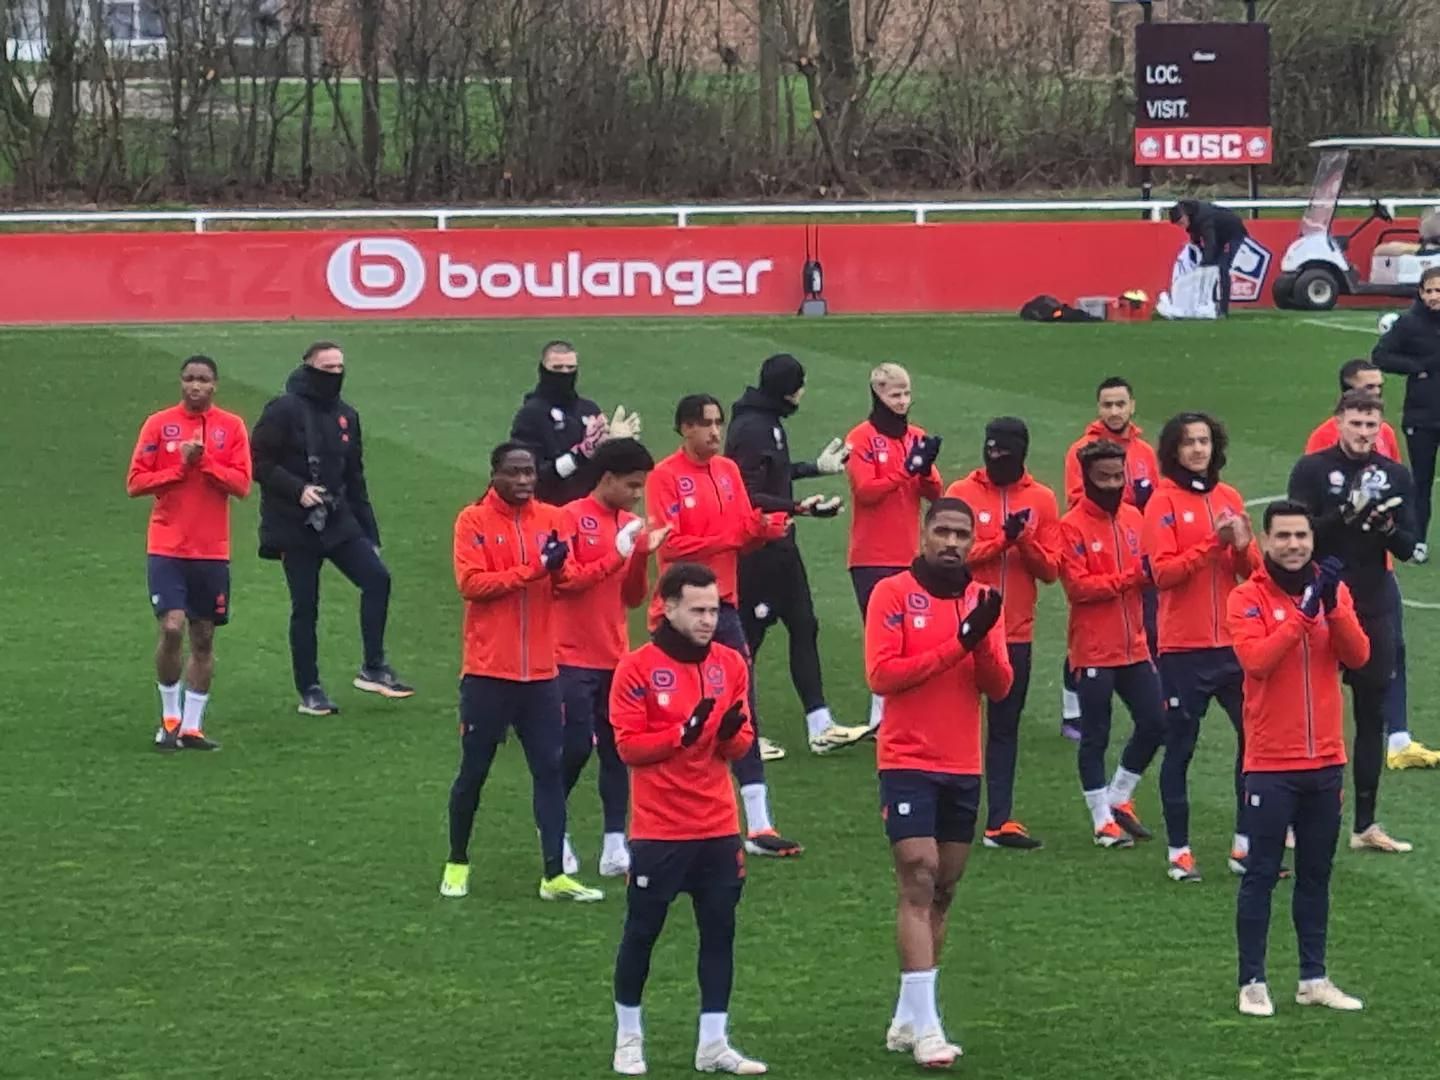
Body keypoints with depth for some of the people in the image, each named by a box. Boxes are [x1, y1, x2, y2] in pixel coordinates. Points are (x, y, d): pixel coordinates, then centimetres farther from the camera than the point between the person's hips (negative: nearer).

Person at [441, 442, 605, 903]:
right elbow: (470, 583, -16)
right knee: (474, 770, 6)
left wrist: (560, 568, -18)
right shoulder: (474, 521, -5)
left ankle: (555, 874, 4)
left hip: (540, 672, 3)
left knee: (550, 769, 2)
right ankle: (457, 863, 22)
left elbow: (569, 584, 4)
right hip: (487, 671, -3)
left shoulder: (552, 519, 6)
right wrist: (533, 570, -21)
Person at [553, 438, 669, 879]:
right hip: (575, 658, -6)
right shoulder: (572, 519, -8)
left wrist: (642, 556, -5)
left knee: (617, 749, 2)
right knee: (575, 747, -6)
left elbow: (634, 597, 12)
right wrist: (616, 555, -18)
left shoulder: (630, 525, 11)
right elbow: (563, 582, -15)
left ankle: (615, 846, 2)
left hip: (616, 657, 6)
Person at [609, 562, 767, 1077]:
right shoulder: (638, 668, -9)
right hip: (658, 830, -4)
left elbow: (741, 746, 9)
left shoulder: (730, 664, 5)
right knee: (641, 932, 6)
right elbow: (627, 745, -12)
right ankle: (628, 1037, 20)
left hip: (718, 828, 4)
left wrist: (732, 734, -13)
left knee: (719, 930, 4)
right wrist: (684, 732, -23)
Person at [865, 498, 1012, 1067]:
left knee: (943, 890, 9)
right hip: (908, 763, -6)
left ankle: (907, 1019, 17)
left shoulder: (980, 599, 8)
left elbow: (999, 686, 2)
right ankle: (924, 1027, -14)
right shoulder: (893, 594, -5)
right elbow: (881, 673, -15)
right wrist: (956, 645, -19)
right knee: (918, 883, -12)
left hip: (963, 767, 6)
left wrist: (983, 641, -17)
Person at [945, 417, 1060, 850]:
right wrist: (1002, 539, -18)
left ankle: (1000, 821, 6)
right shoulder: (963, 493, -3)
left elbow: (1050, 568, 1)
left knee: (1005, 727, 5)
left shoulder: (1041, 500, 4)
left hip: (1016, 632, 3)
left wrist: (1024, 540, -16)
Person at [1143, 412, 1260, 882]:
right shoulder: (1165, 501, -4)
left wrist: (1243, 547, -11)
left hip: (1234, 643, 4)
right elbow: (1162, 571, -14)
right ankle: (1179, 851, 9)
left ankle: (1245, 844, 11)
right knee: (1180, 747, 2)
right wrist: (1213, 544, -21)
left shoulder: (1229, 498, 10)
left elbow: (1252, 569, 10)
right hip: (1184, 648, -4)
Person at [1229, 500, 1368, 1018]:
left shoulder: (1332, 590, 7)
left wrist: (1333, 605, -19)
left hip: (1325, 761, 4)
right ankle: (1252, 982, 4)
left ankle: (1314, 978, 17)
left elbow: (1358, 656, -6)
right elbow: (1256, 659, -22)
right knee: (1262, 873, -1)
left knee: (1317, 874, 11)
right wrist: (1303, 612, -25)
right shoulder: (1248, 598, -6)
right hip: (1271, 765, -4)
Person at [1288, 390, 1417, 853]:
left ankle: (1365, 824, 12)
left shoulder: (1395, 475, 5)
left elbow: (1407, 548, 2)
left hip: (1374, 610, 3)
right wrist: (1345, 516, -26)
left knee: (1372, 715, 6)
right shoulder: (1312, 470, -4)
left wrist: (1385, 524, -19)